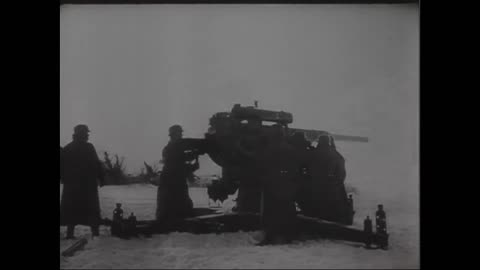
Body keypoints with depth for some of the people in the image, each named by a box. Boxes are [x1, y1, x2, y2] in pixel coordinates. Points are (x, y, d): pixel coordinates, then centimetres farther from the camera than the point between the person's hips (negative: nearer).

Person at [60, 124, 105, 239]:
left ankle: (70, 232, 5)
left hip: (71, 184, 4)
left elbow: (62, 166, 9)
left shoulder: (66, 149, 7)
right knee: (91, 209, 3)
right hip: (88, 184, -4)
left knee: (71, 208, 8)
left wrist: (65, 179, 18)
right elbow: (96, 164, -11)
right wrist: (101, 178, -4)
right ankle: (95, 232, 1)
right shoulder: (88, 147, -7)